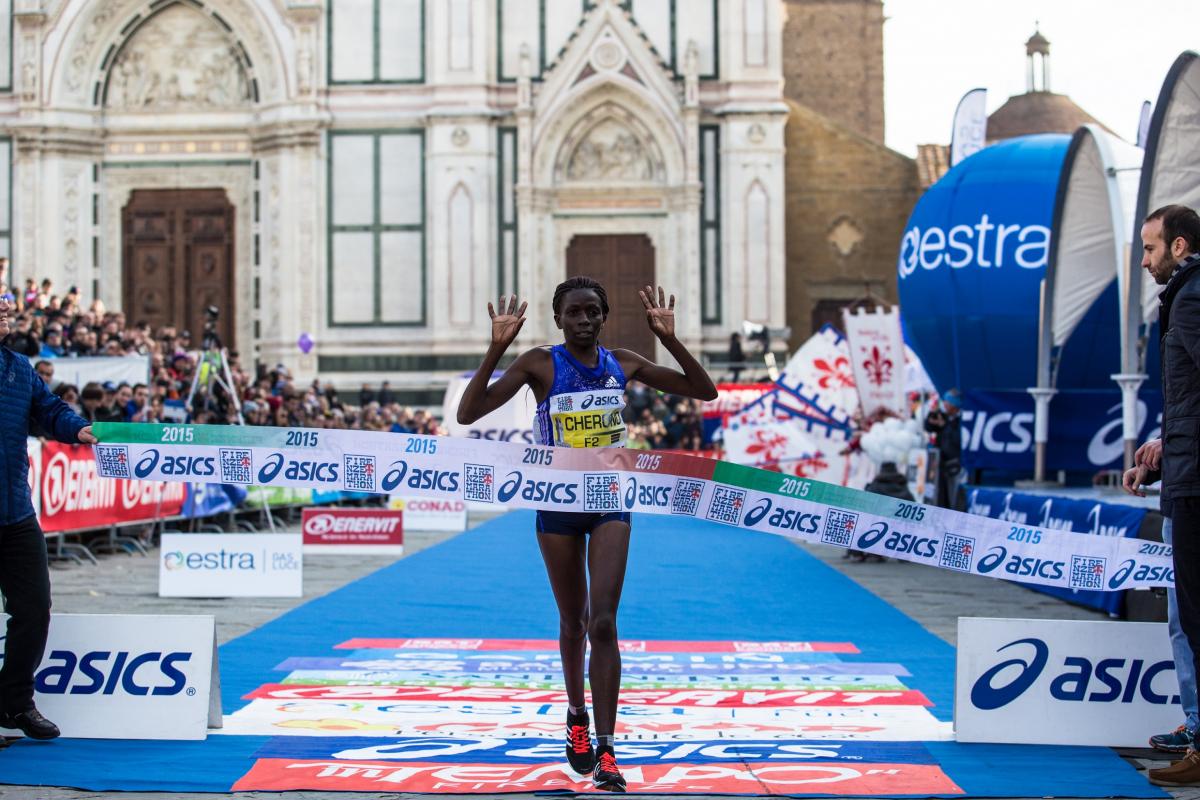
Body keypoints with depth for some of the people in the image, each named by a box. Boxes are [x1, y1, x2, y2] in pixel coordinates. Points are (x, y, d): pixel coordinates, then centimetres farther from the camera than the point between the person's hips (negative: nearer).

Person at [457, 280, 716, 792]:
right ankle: (577, 715, 39)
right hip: (557, 504, -1)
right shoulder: (540, 364, -9)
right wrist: (496, 349, -27)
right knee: (573, 622, 12)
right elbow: (468, 414, -17)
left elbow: (704, 391, 2)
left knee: (603, 624, -10)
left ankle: (605, 751, -10)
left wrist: (669, 339, -12)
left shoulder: (622, 364, -1)